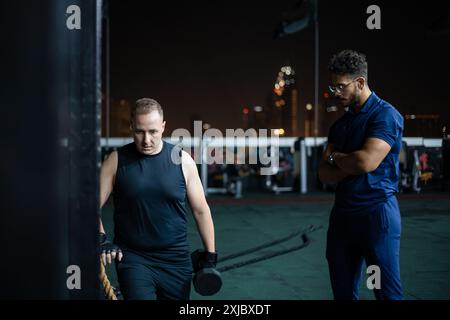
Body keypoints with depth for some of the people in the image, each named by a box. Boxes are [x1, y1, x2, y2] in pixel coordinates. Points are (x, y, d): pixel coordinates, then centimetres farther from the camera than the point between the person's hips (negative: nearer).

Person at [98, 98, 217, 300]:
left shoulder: (182, 161, -2)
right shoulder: (117, 161, -4)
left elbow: (200, 210, 5)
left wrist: (210, 255, 5)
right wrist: (100, 239, -18)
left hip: (176, 260, 2)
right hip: (133, 258, -1)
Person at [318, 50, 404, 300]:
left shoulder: (385, 115, -8)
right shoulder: (341, 124, 15)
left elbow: (366, 162, -20)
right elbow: (325, 174, 8)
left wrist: (336, 157, -1)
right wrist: (351, 165, -11)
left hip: (377, 212, -7)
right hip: (343, 213, 7)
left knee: (387, 291, -2)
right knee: (343, 291, 11)